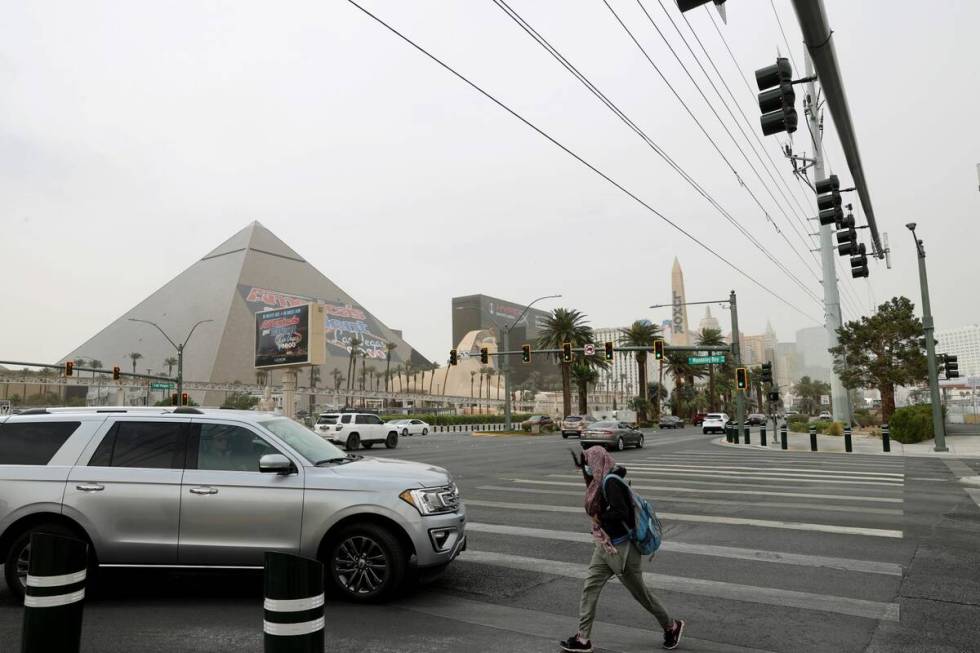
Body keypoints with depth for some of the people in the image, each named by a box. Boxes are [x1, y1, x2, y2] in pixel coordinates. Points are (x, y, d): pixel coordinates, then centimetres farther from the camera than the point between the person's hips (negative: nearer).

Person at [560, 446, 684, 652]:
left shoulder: (611, 482, -25)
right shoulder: (602, 481, 2)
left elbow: (620, 512, -33)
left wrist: (599, 516, -17)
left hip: (621, 549, -9)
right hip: (604, 547, 9)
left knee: (640, 593, 10)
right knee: (589, 589, 6)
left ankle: (672, 626, 33)